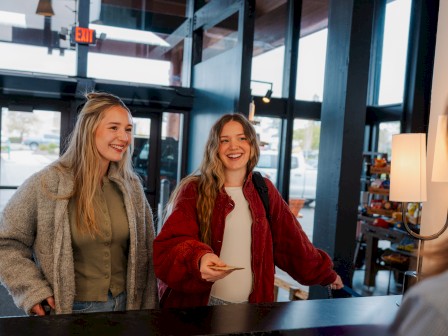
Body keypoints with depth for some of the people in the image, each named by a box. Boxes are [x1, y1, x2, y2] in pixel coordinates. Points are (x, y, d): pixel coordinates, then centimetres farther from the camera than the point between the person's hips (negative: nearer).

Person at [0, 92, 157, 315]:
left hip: (124, 306, 4)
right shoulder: (47, 183, -15)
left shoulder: (131, 186, -2)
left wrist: (147, 310, 4)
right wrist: (32, 291, -14)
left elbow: (145, 251, 3)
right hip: (69, 310, -3)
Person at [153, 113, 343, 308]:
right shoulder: (193, 191, -10)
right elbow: (168, 246, -20)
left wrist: (325, 273, 18)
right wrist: (199, 259, -39)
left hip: (251, 304, 4)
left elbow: (290, 240, 12)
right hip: (197, 305, -3)